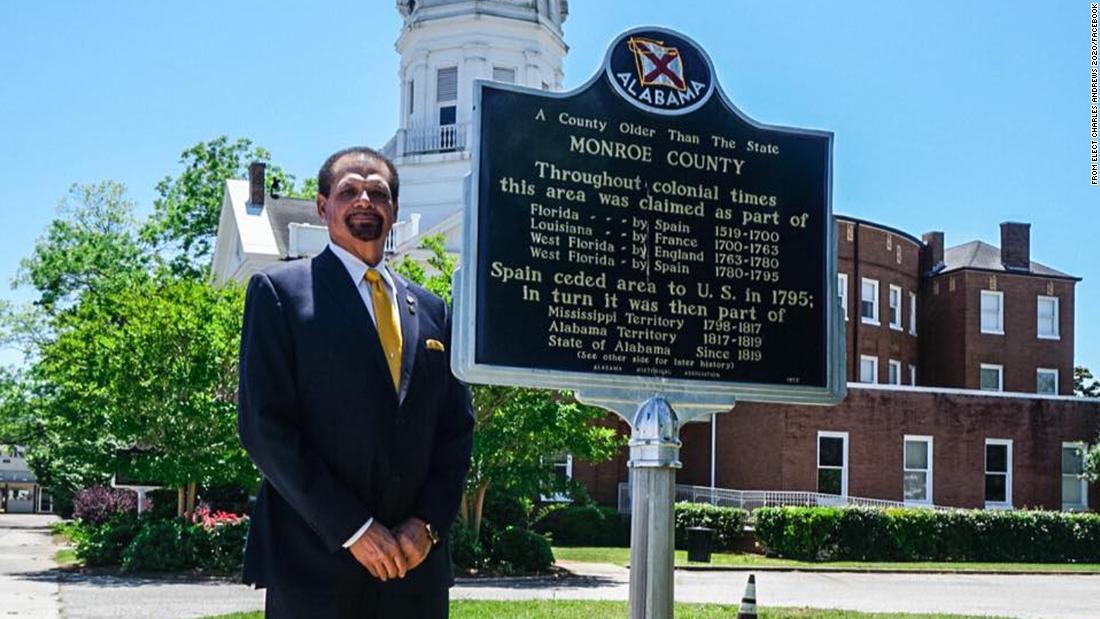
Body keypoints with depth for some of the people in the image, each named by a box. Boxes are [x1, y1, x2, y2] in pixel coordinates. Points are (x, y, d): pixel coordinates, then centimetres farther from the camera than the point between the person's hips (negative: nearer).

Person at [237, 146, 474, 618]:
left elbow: (457, 427, 15)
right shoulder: (280, 290, 2)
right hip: (315, 566, -4)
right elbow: (263, 425, -7)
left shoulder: (430, 310, 16)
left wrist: (429, 523, -2)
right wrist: (353, 528, -12)